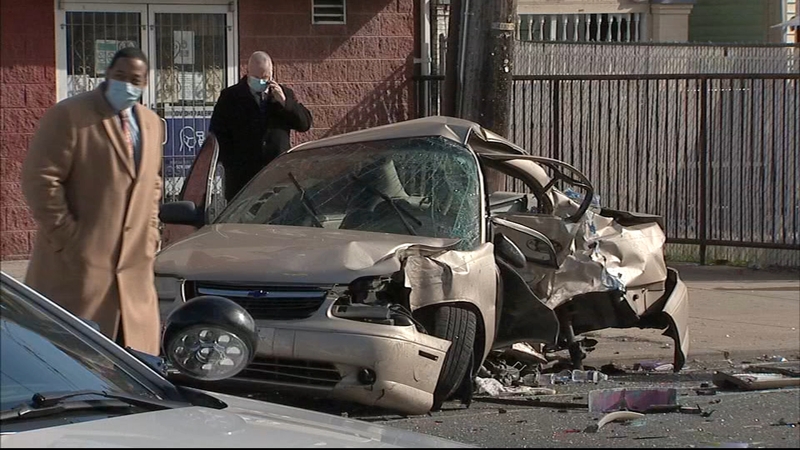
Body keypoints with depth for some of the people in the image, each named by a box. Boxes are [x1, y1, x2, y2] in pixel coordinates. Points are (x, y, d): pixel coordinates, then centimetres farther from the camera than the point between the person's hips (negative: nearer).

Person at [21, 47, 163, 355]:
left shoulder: (152, 124, 16)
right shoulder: (69, 116, -7)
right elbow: (40, 179, -11)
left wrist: (150, 234, 13)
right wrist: (64, 235, -13)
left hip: (135, 267, 7)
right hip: (77, 265, -7)